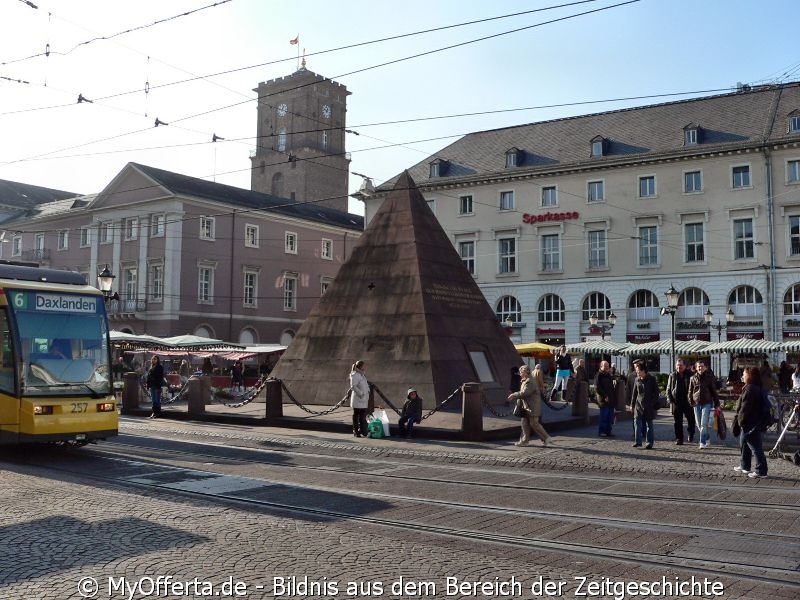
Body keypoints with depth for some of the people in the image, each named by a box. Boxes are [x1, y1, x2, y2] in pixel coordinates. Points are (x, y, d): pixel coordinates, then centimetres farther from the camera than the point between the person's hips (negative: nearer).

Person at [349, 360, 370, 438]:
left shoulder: (363, 375, 15)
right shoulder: (355, 375, -13)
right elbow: (353, 386, -21)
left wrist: (367, 391, 8)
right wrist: (360, 393, -21)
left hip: (364, 399, 8)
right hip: (357, 399, -8)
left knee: (363, 416, 10)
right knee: (356, 415, 0)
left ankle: (363, 431, 16)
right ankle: (356, 432, 6)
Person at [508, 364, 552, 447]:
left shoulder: (530, 382, -19)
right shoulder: (525, 381, 15)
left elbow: (524, 393, -23)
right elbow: (523, 393, 23)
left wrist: (514, 395, -12)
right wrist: (515, 396, 10)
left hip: (533, 407, -10)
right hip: (527, 407, 10)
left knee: (534, 424, -6)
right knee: (524, 422, 9)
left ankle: (547, 439, 3)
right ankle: (524, 440, 13)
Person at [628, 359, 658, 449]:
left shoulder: (651, 379, -3)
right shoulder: (636, 380, 8)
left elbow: (656, 392, -1)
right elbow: (634, 393, 14)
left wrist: (654, 404, -8)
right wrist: (632, 405, 13)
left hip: (649, 406, -3)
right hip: (639, 405, 3)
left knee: (649, 424, 3)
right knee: (637, 422, -8)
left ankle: (649, 442, 11)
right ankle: (638, 441, -7)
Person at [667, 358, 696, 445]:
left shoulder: (690, 375, 2)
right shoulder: (672, 375, 7)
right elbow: (668, 388, 10)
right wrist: (669, 399, -3)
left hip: (688, 401, -1)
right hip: (676, 402, 1)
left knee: (691, 420, 4)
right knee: (678, 422, 4)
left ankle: (691, 435, 28)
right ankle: (679, 438, 10)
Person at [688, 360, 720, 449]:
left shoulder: (709, 377, 0)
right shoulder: (693, 378, 7)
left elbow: (714, 391, 3)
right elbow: (690, 391, 12)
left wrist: (716, 404, 0)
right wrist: (691, 402, 0)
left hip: (707, 403, -4)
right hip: (697, 404, 4)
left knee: (704, 424, -10)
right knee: (699, 424, 10)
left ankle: (703, 442, -4)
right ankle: (707, 439, 30)